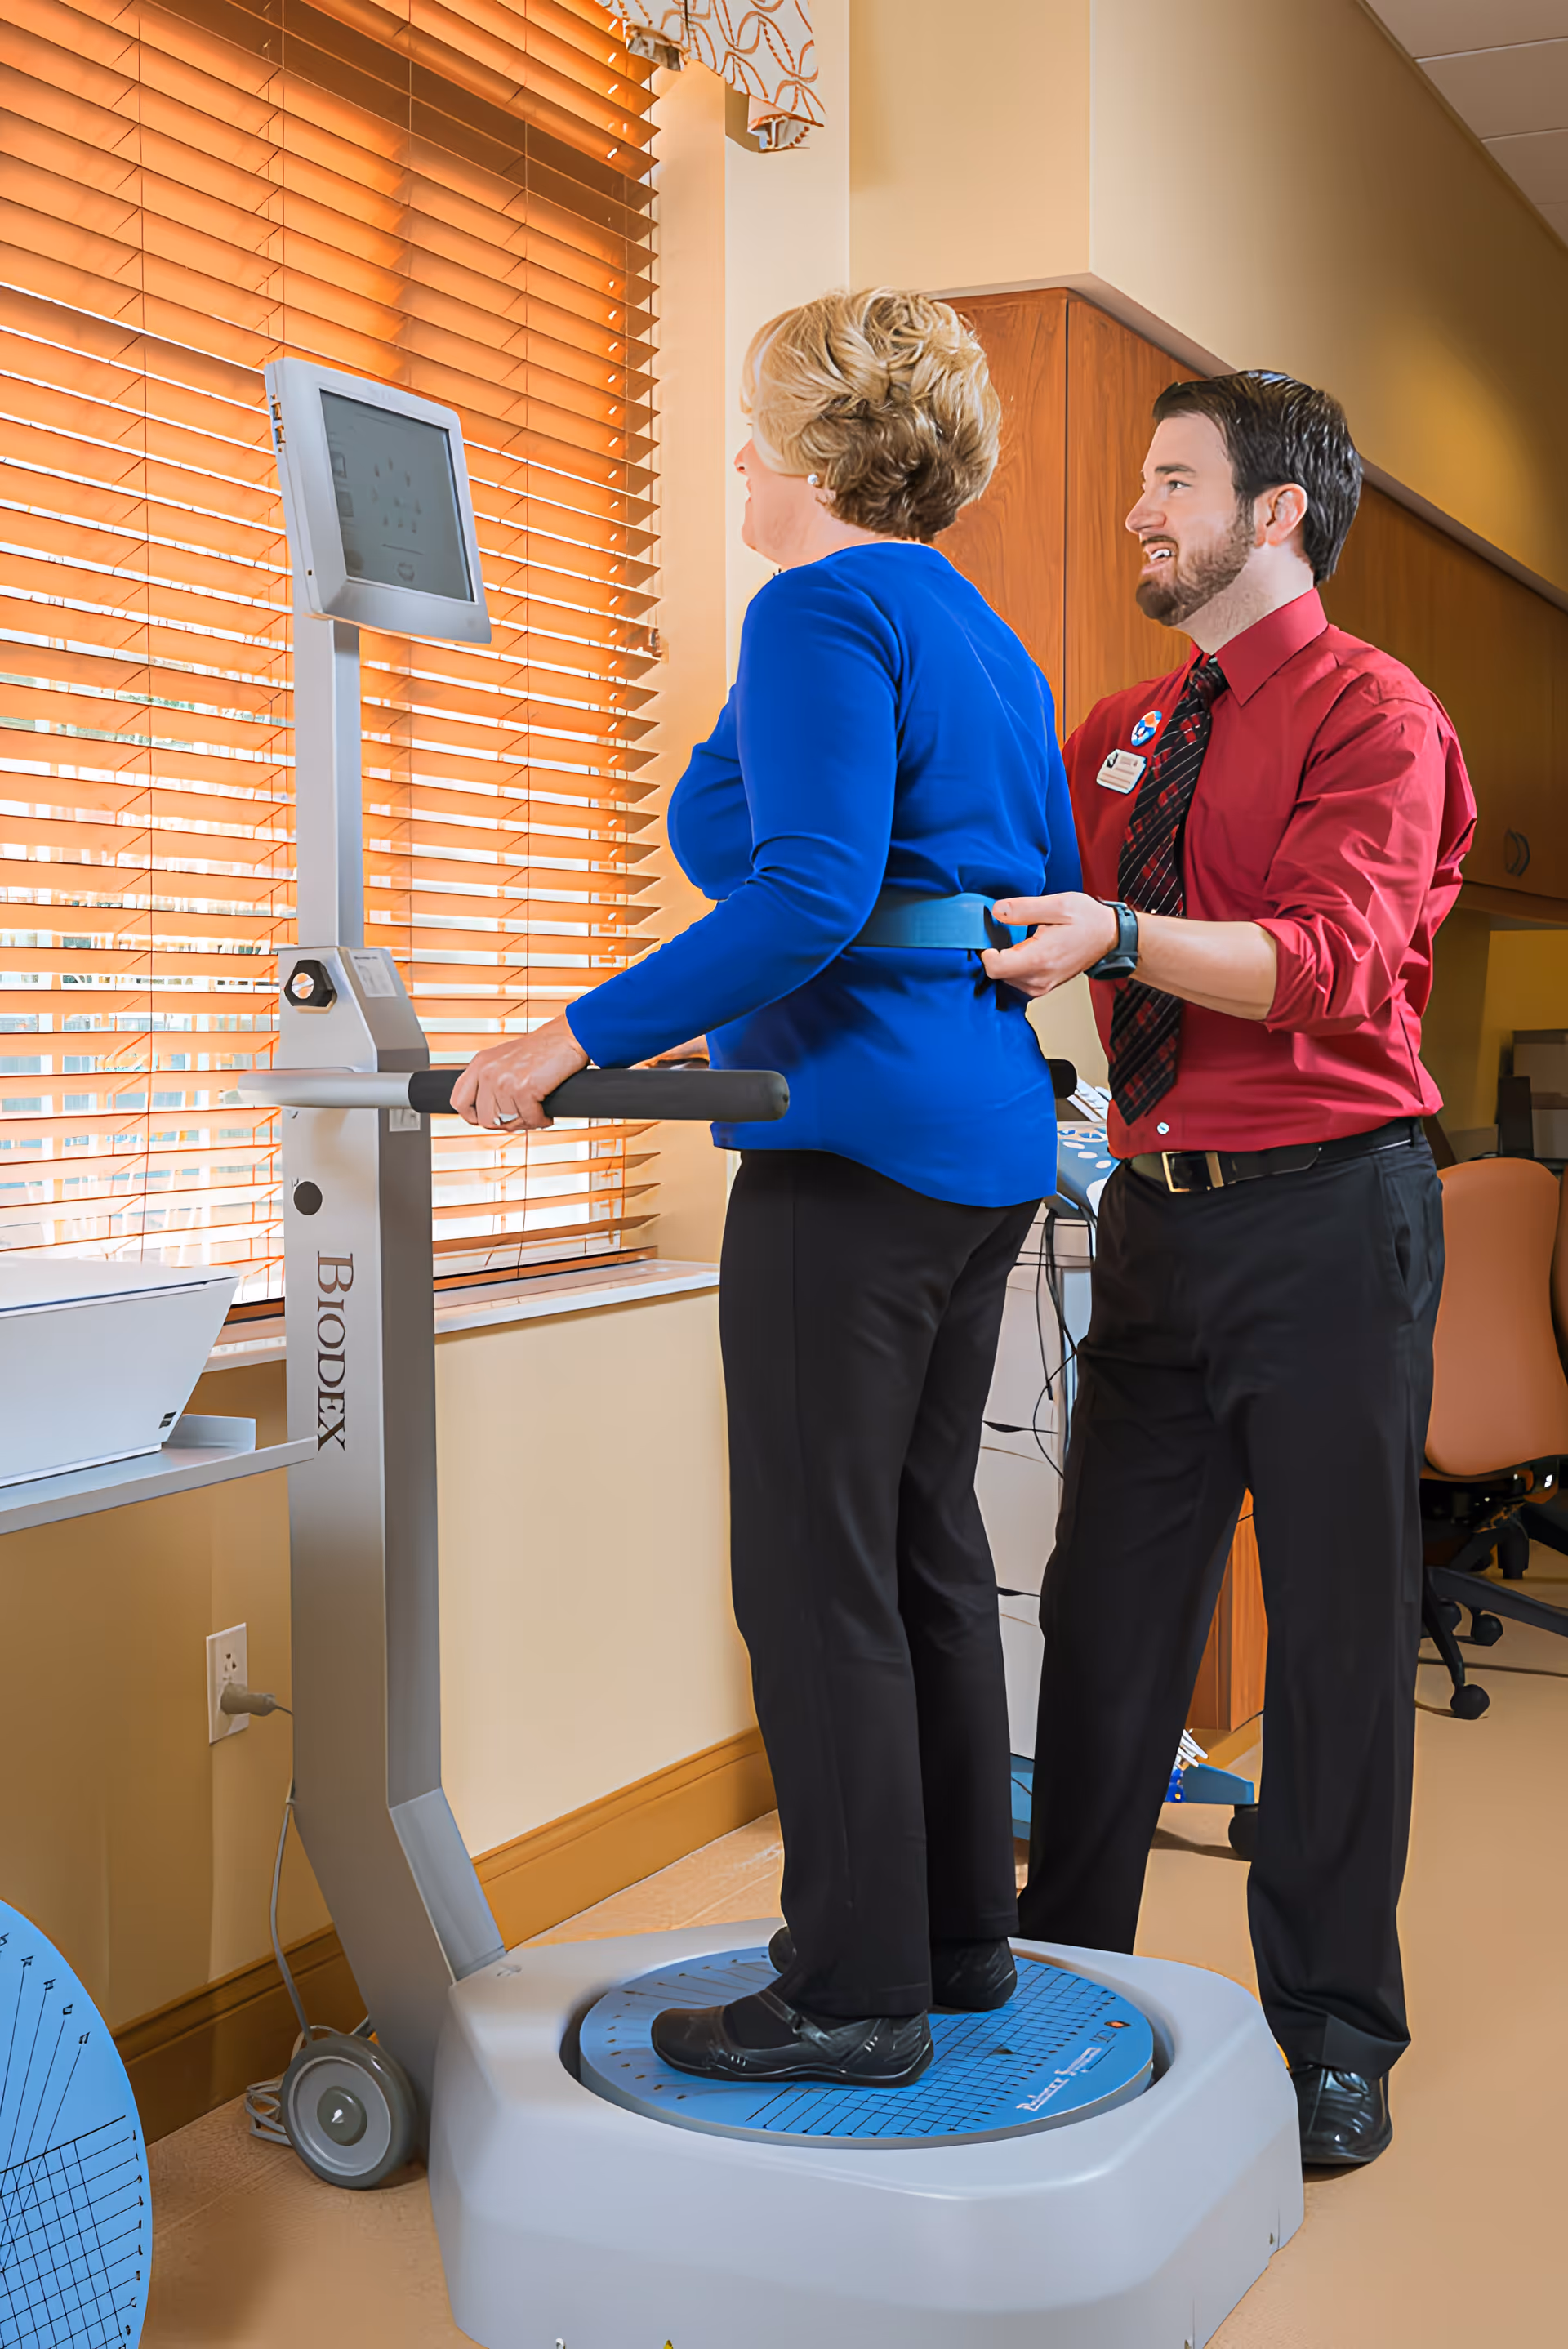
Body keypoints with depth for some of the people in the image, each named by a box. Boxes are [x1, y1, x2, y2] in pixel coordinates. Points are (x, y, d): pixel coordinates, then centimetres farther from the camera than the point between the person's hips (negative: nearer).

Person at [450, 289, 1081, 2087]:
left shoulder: (825, 608, -10)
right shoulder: (987, 638, 18)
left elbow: (811, 892, -22)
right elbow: (1052, 897, 19)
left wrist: (577, 1039, -19)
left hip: (856, 1140, -10)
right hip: (990, 1136, 10)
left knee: (817, 1574, -3)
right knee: (927, 1545, 15)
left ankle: (857, 1992, 6)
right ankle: (959, 1930, 26)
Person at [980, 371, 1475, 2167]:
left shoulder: (1371, 712, -6)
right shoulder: (1121, 735, 16)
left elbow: (1331, 957, -21)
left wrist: (1121, 937, -34)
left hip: (1327, 1212, -6)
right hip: (1158, 1211, 6)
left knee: (1337, 1629, 4)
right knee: (1106, 1611, 11)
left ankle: (1332, 2034, 18)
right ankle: (1063, 1971, 26)